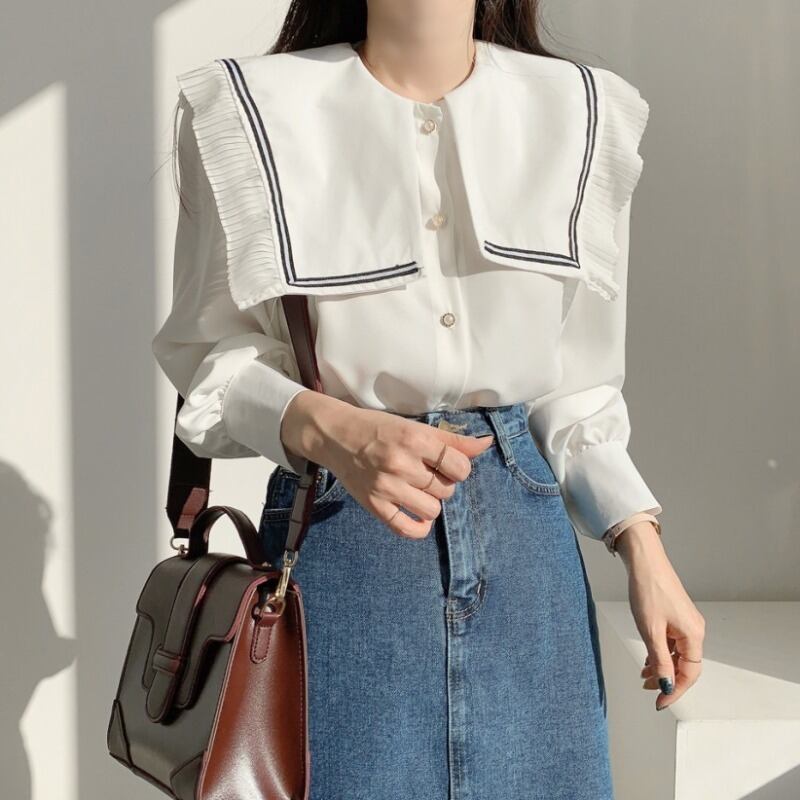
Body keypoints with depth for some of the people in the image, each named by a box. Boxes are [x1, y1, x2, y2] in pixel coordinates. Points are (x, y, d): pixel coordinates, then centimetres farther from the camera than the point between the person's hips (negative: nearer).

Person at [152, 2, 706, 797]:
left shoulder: (579, 113, 2)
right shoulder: (253, 110, -7)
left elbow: (573, 384, 6)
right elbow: (213, 353, -3)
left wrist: (642, 546, -4)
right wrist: (328, 429, -23)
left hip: (526, 530, 3)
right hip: (336, 535, -3)